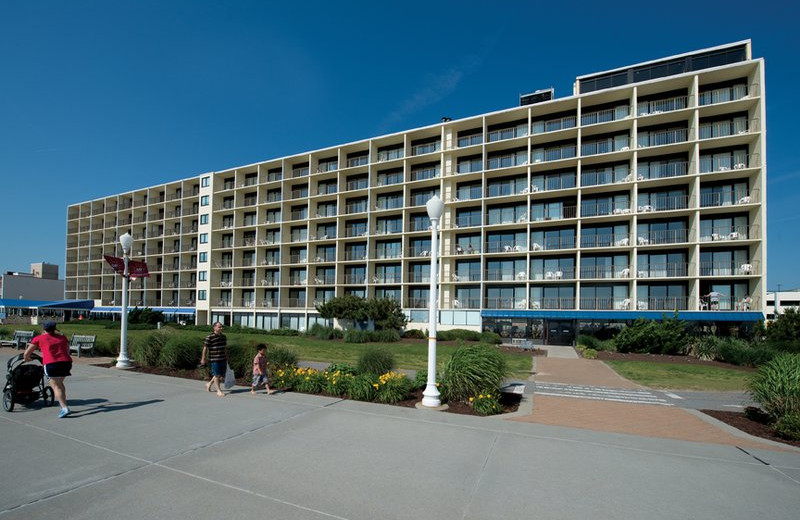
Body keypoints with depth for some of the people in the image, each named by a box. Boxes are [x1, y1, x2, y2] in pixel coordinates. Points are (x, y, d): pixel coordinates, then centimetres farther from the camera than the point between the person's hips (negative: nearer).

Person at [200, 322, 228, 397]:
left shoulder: (223, 336, 10)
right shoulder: (209, 337, -11)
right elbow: (205, 348, -7)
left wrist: (226, 358, 21)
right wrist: (203, 359, -6)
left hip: (223, 359, 7)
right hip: (214, 360, -7)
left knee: (222, 376, 12)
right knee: (217, 375, 0)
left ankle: (209, 384, 34)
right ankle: (219, 391, 12)